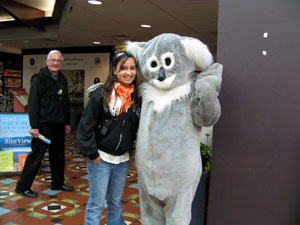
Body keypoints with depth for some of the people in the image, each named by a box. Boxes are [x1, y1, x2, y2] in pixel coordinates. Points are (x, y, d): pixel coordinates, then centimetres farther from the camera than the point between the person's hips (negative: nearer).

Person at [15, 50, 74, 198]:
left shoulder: (63, 80, 14)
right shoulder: (39, 78, -7)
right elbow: (33, 104, -12)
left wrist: (67, 122, 17)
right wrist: (34, 126, -17)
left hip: (59, 125, 7)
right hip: (44, 124, -7)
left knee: (58, 155, 13)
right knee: (36, 155, -2)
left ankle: (58, 183, 27)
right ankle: (23, 187, 11)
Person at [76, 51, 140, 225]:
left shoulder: (136, 98, 2)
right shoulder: (101, 94, -12)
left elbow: (138, 128, 10)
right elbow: (86, 125, -11)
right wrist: (91, 153, -12)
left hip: (123, 160, 5)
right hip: (101, 158, -4)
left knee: (116, 202, 18)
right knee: (96, 204, 5)